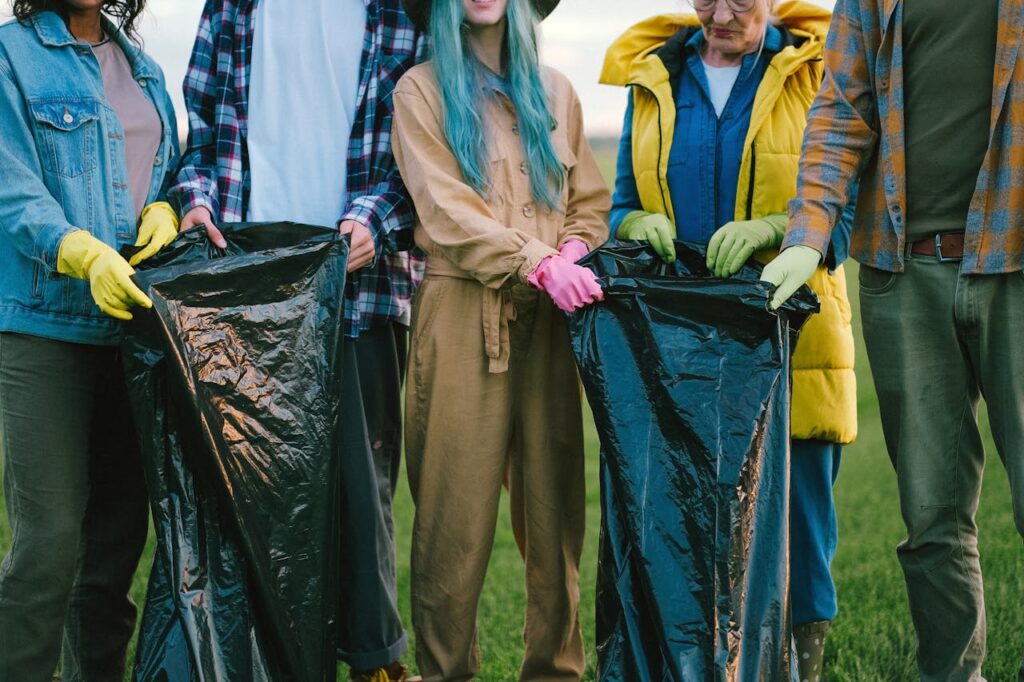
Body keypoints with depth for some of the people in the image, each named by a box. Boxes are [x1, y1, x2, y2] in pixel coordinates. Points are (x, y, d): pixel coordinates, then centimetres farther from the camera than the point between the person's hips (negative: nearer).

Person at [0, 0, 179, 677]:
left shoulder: (141, 68, 17)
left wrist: (165, 209, -4)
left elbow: (168, 167, 20)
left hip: (134, 317, 6)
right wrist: (85, 254, -27)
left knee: (120, 524, 10)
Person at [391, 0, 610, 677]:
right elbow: (446, 208, -6)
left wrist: (572, 257, -7)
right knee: (456, 503, -5)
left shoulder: (553, 91, 18)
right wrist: (536, 265, -16)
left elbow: (590, 203, 14)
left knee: (554, 500, 2)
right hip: (463, 310, -3)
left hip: (550, 316, 3)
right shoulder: (421, 90, 5)